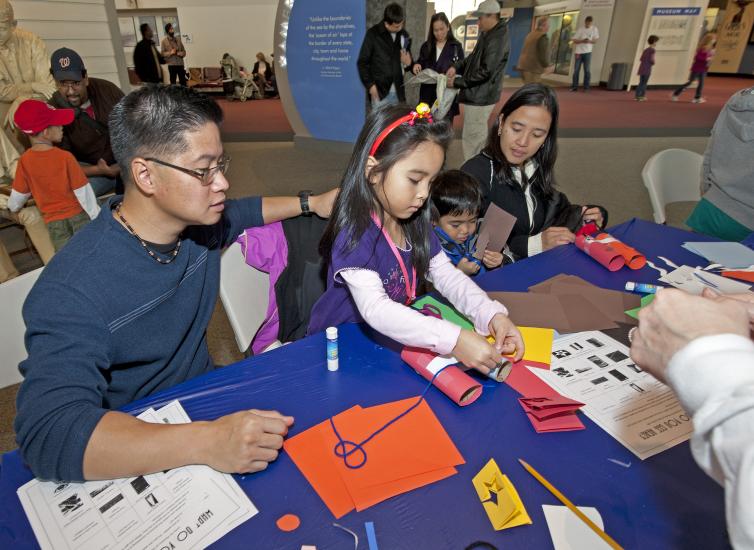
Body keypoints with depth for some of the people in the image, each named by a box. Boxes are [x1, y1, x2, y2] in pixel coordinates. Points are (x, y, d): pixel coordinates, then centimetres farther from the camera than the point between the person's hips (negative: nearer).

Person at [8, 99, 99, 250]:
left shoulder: (25, 160, -2)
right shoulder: (65, 157, -15)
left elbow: (19, 194, 8)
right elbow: (82, 191, -13)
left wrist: (13, 206, 29)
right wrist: (97, 216, -6)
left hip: (53, 221, 3)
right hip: (78, 214, -3)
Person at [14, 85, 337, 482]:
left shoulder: (200, 219, -6)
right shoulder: (73, 289, -27)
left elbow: (243, 211, 17)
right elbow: (48, 431, -35)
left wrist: (310, 203, 14)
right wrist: (206, 441, -45)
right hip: (135, 453, -6)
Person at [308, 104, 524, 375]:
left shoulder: (415, 224, 1)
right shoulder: (354, 235, -24)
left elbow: (447, 275, 0)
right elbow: (375, 309, -35)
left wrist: (492, 314, -16)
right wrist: (454, 339, -42)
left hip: (394, 339, 6)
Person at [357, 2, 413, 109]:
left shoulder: (404, 35, 8)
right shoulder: (373, 34, -4)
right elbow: (362, 62, -2)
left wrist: (407, 63, -4)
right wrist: (370, 85, -9)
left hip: (397, 92, 4)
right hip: (379, 91, -4)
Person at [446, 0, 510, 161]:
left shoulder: (498, 38, -18)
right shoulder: (488, 35, 13)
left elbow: (485, 71, -23)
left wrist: (457, 82, -16)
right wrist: (456, 67, 1)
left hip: (480, 97, -10)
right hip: (479, 95, 10)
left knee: (471, 137, -5)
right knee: (477, 135, 18)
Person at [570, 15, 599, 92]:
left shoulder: (594, 29, 4)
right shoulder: (580, 30, 0)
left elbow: (596, 39, 7)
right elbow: (574, 40, -1)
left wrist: (590, 41, -13)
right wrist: (582, 41, -17)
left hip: (588, 52, 0)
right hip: (578, 52, 0)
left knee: (587, 70, -3)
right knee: (576, 70, 1)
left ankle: (586, 87, 0)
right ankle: (574, 86, 10)